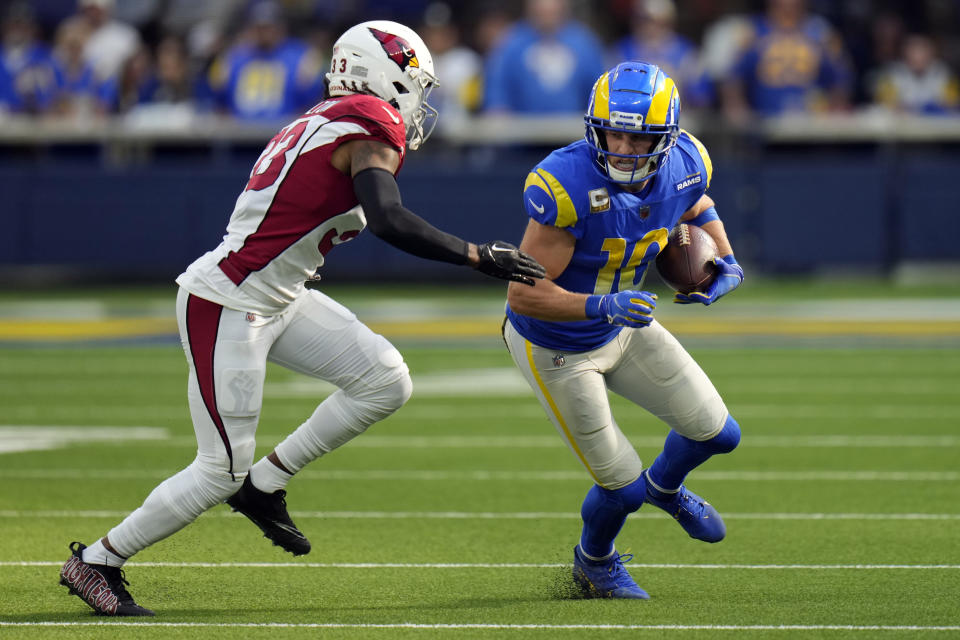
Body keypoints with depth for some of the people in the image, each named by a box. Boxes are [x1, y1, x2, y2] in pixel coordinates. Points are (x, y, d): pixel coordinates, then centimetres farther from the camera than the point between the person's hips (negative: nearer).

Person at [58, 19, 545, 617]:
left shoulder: (324, 123, 12)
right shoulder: (374, 126, -15)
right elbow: (388, 220, -29)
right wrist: (480, 256, -24)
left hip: (275, 298, 10)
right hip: (227, 306, -10)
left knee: (386, 379, 4)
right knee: (221, 471, -2)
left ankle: (266, 484, 14)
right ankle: (96, 563, 11)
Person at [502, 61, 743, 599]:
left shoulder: (684, 166, -16)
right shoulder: (568, 186, -36)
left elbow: (698, 207, 12)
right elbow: (523, 294, -33)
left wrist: (726, 261, -5)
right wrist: (601, 306, -44)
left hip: (627, 326, 6)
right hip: (558, 349, -6)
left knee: (718, 434, 9)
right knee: (622, 487, 2)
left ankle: (666, 487, 45)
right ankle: (595, 563, 37)